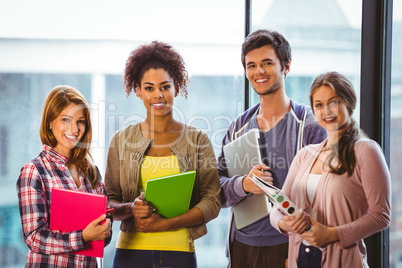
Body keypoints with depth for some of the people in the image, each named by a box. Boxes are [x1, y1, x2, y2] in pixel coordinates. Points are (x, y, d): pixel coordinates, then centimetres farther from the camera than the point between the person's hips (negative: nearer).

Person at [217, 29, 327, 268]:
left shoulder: (310, 124, -5)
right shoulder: (240, 126, 11)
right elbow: (216, 186, 8)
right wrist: (244, 184, -14)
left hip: (289, 247, -4)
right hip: (242, 245, 4)